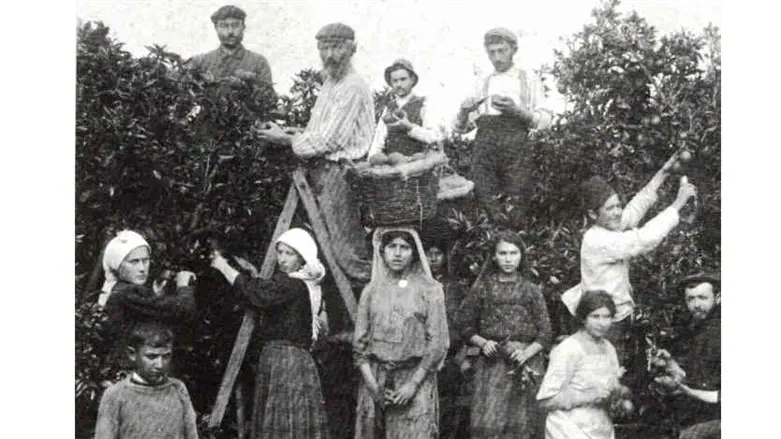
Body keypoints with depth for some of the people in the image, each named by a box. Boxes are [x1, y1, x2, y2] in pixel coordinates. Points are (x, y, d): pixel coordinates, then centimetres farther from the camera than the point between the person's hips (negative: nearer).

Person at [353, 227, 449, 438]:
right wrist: (373, 386, -4)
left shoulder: (429, 289, 1)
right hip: (374, 380, 3)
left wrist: (412, 384, -10)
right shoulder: (371, 290, 9)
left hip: (415, 376, -2)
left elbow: (438, 342, -3)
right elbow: (359, 343, 7)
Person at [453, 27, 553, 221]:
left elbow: (545, 120, 4)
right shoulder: (483, 85, 22)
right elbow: (460, 127, 17)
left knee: (516, 205, -10)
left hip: (515, 144, -2)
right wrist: (464, 111, -6)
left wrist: (517, 110, -13)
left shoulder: (529, 81, 16)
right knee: (486, 203, -10)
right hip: (484, 145, 2)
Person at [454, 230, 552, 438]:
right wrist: (482, 343, -8)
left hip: (525, 365, 1)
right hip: (492, 365, -1)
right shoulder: (483, 288, 5)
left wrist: (527, 353, -12)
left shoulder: (531, 290, 5)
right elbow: (465, 325, 9)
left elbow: (545, 332, 4)